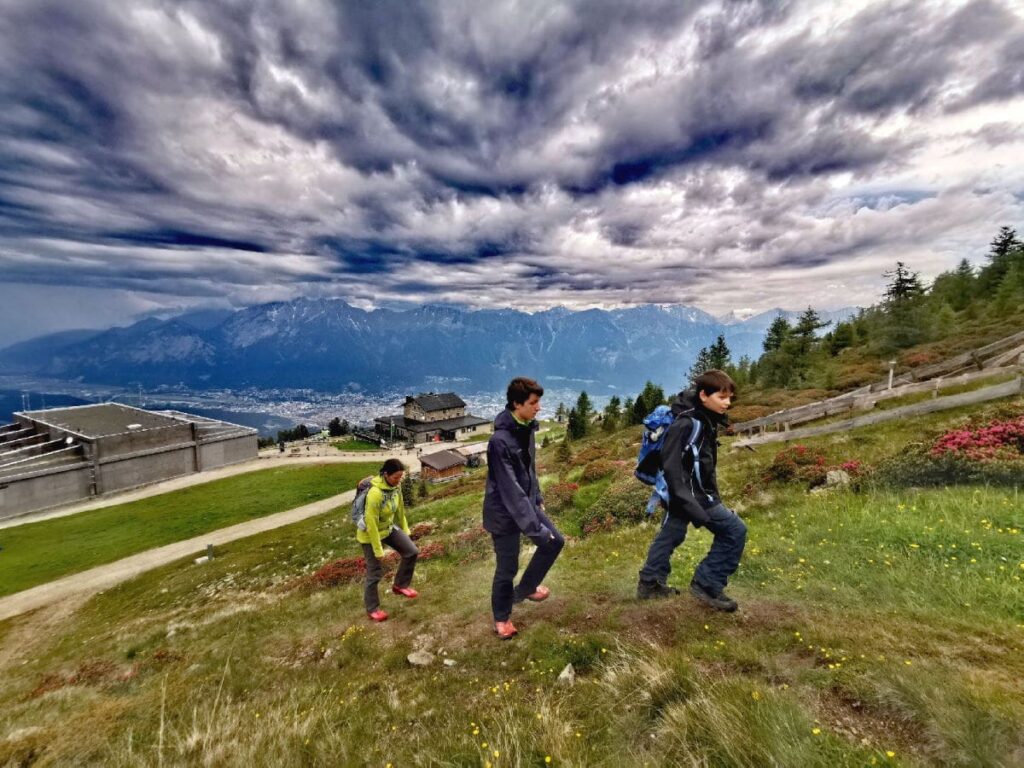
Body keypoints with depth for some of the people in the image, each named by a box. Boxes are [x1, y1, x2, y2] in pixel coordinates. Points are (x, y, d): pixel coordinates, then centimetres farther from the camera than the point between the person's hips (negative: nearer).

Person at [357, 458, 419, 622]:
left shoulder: (396, 486, -13)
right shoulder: (375, 493, -36)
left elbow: (400, 509, 4)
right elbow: (371, 523, -29)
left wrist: (405, 530, 13)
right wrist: (378, 549, -21)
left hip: (389, 527, 7)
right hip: (371, 534, -7)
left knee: (412, 551, 2)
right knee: (375, 572, 5)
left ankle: (400, 585, 23)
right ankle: (372, 608, 26)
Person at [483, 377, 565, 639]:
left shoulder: (527, 428, -2)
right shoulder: (500, 441, -29)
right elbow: (511, 490, -29)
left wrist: (538, 498, 15)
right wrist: (535, 527, -28)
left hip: (526, 503, 8)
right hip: (504, 512, -8)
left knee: (555, 541, 16)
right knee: (507, 568, 7)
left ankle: (524, 590, 35)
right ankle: (501, 617, 34)